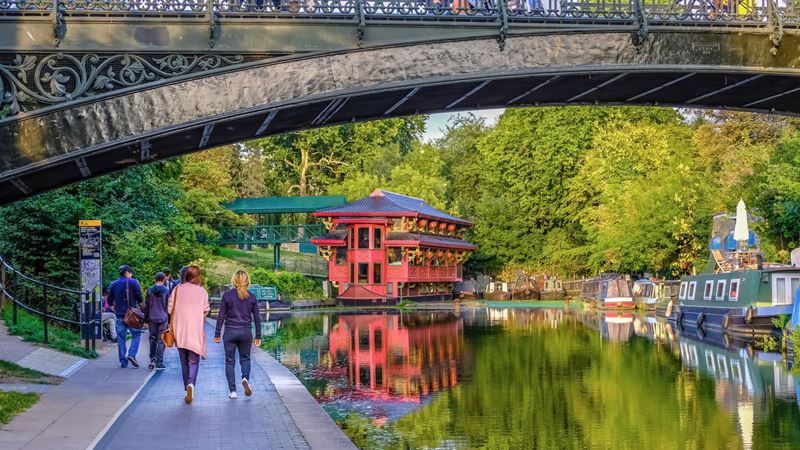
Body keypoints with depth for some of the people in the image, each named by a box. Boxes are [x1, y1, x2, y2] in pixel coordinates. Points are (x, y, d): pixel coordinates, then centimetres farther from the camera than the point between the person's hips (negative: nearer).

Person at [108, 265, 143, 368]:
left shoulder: (113, 284, 9)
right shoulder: (133, 282, -4)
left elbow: (110, 301, 11)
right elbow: (139, 298, -7)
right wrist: (140, 306, 11)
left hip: (119, 315, 4)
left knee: (121, 338, 7)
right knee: (136, 334, 8)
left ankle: (123, 362, 6)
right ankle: (132, 355, -11)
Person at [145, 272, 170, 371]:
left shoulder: (150, 290, 2)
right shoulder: (166, 291, -3)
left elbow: (146, 306, 5)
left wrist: (146, 319, 12)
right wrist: (169, 320, 5)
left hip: (152, 318, 2)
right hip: (163, 318, -2)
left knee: (153, 339, 15)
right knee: (161, 340, 1)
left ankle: (153, 358, 0)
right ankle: (159, 363, 1)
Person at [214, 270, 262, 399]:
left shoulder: (227, 295, -4)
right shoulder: (252, 297, 1)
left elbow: (221, 317, -4)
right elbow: (257, 318, 4)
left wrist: (217, 334, 3)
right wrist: (258, 336, 11)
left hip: (230, 332, -1)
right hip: (246, 331, 2)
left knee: (229, 361, 8)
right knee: (245, 358, 18)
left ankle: (232, 391, 3)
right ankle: (245, 378, -10)